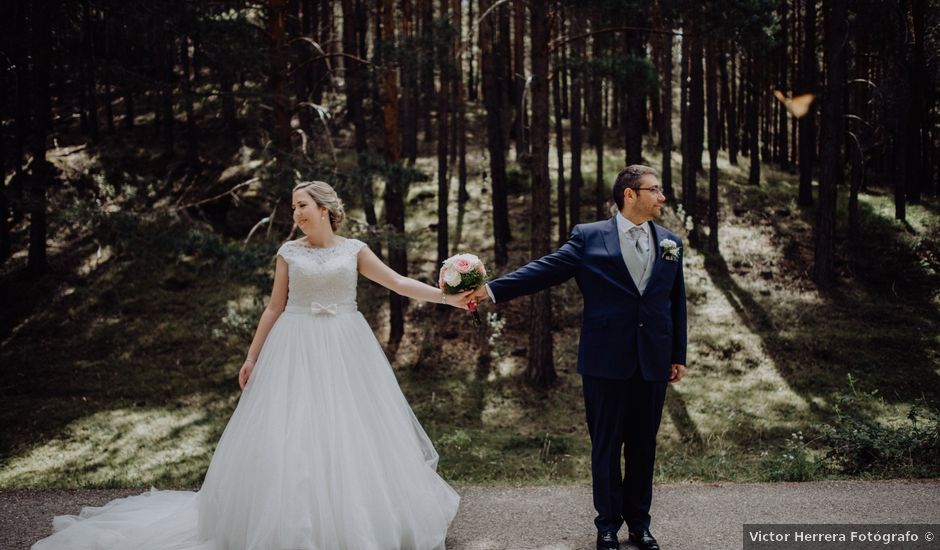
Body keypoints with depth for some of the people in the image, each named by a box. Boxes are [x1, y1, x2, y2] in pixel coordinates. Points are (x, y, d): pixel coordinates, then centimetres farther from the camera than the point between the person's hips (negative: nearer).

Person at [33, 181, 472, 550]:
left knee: (352, 431, 1)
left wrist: (449, 297, -5)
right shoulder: (289, 252, 4)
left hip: (345, 350, 0)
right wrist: (252, 357, 6)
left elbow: (398, 283, 2)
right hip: (298, 349, 0)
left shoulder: (353, 249, 4)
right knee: (290, 433, -3)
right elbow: (275, 308, 8)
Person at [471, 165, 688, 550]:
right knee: (606, 445, 7)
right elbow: (545, 270, -10)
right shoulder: (589, 237, -2)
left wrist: (679, 355, 12)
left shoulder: (670, 243, 10)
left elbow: (676, 302, 13)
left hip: (653, 363, 3)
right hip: (606, 360, -3)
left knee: (643, 446, 11)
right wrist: (493, 289, -20)